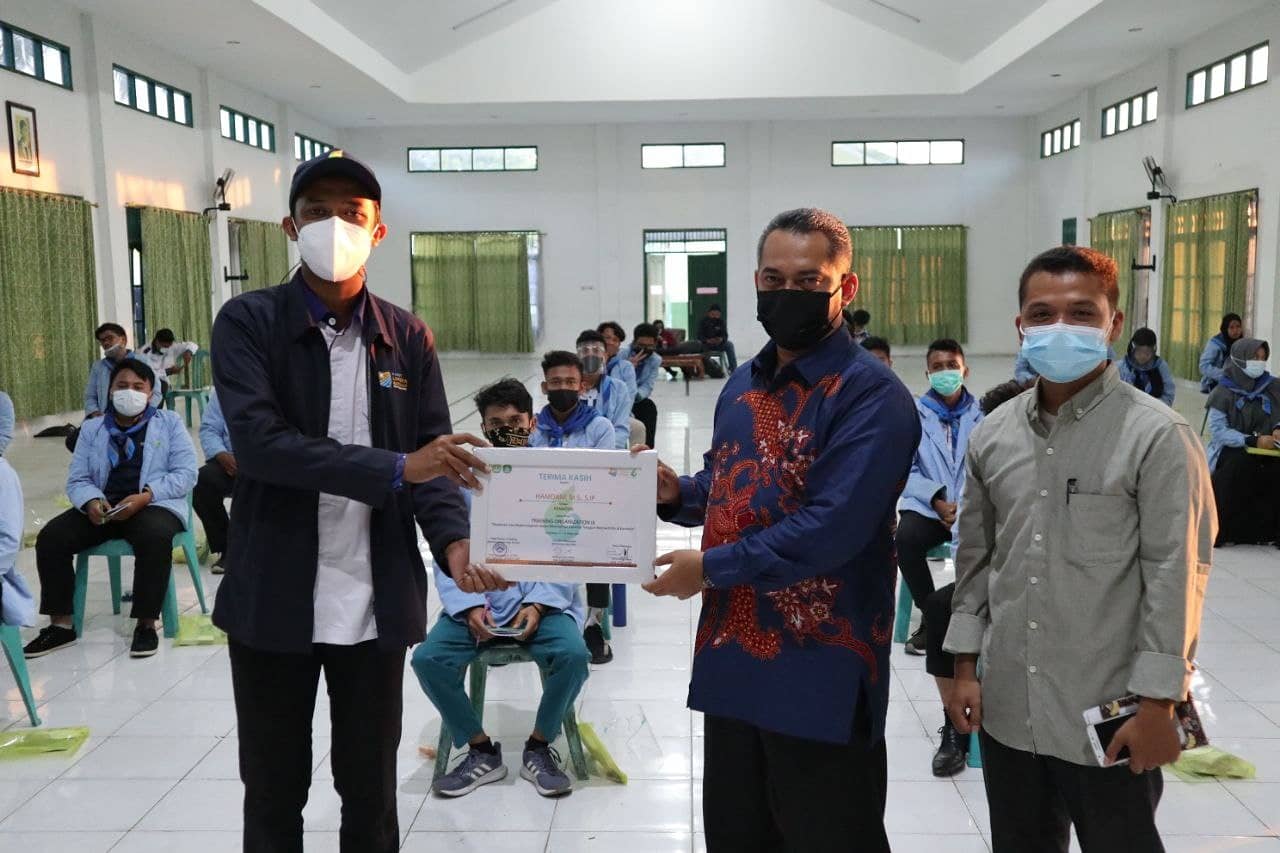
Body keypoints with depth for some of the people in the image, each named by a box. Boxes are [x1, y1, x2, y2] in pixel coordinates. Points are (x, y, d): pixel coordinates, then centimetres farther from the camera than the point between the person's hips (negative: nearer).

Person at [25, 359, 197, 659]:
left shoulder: (169, 423, 7)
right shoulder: (91, 429, 17)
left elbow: (186, 473, -4)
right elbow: (77, 479, 9)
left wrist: (144, 496, -19)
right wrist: (91, 501, -15)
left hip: (154, 504, -4)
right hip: (101, 507, 4)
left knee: (155, 537, -37)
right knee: (50, 537, -19)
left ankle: (146, 623, -23)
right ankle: (62, 624, -7)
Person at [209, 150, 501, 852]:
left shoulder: (408, 338, 3)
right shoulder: (247, 322, -6)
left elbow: (433, 457, 2)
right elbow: (259, 442, -19)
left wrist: (453, 541, -17)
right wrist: (395, 468, -26)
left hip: (378, 601, 2)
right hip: (275, 599, -2)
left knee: (371, 790, 16)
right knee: (273, 792, 15)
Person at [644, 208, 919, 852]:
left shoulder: (872, 395, -16)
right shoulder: (743, 384, 10)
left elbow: (832, 527, -25)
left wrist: (712, 567, -18)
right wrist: (676, 492, -1)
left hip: (821, 675, -8)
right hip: (732, 657, 8)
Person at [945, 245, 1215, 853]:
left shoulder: (1157, 436, -11)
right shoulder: (992, 436, 5)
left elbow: (1175, 575, -12)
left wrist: (1158, 705, -13)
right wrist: (965, 667, 9)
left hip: (1109, 718, -5)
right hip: (1007, 711, 5)